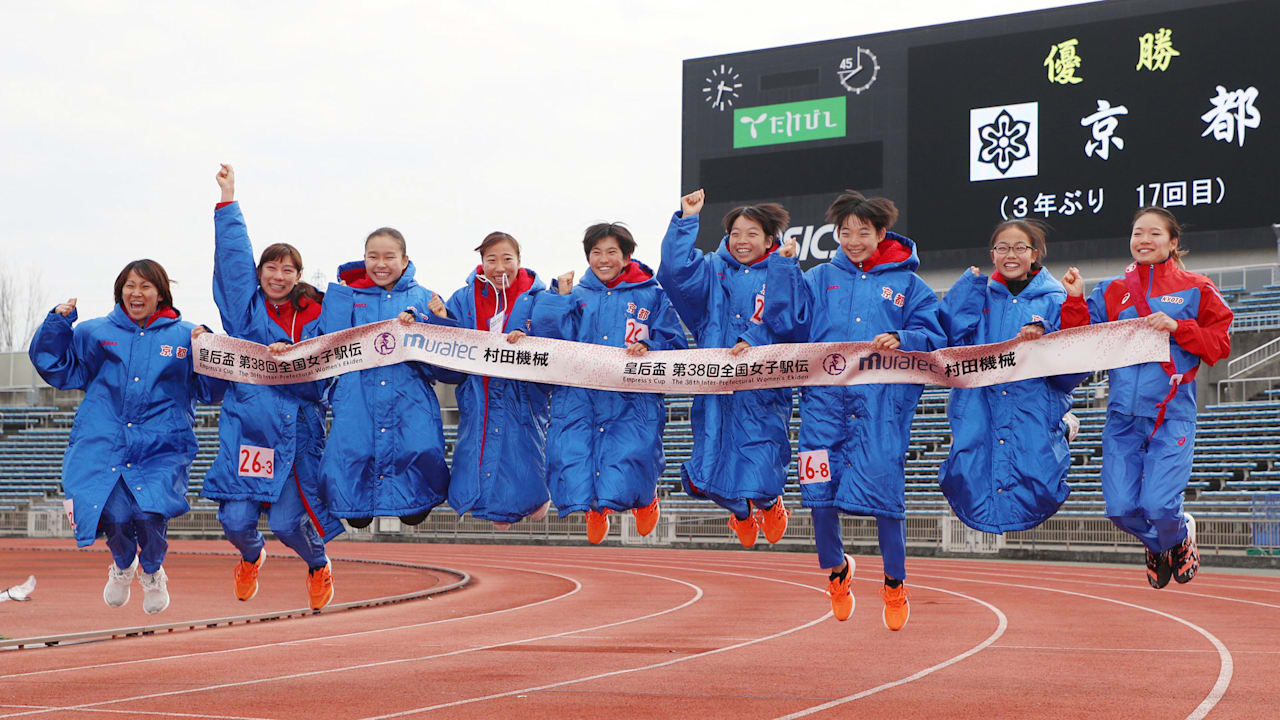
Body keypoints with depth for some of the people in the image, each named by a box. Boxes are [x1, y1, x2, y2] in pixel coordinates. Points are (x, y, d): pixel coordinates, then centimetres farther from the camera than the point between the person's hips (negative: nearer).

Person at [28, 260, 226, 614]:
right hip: (103, 444, 1)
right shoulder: (94, 333, 14)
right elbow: (58, 369, 17)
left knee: (149, 514, -23)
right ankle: (123, 565, 18)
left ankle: (152, 572, 13)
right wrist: (58, 324, 5)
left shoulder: (184, 337, 10)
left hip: (162, 448, -1)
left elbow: (211, 390, 7)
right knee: (115, 515, -20)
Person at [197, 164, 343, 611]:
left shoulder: (314, 316, 6)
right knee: (236, 519, -6)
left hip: (295, 428, -1)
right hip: (245, 423, 1)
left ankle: (318, 565, 28)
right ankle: (251, 557, 32)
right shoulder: (246, 306, 8)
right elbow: (232, 252, 5)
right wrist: (228, 197, 2)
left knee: (287, 520, -7)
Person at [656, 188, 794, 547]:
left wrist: (754, 343, -22)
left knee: (759, 473, -8)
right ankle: (740, 512, 37)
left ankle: (770, 504, 31)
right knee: (712, 468, 2)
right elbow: (677, 268, -6)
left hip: (764, 387, -3)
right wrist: (686, 220, -12)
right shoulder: (713, 271, 10)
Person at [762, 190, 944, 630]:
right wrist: (784, 265, -1)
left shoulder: (907, 285, 11)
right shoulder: (819, 280, 16)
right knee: (819, 495, -3)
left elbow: (933, 337, 5)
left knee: (885, 490, -8)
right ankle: (835, 570, 24)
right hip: (825, 400, 2)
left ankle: (894, 584, 12)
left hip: (883, 401, -2)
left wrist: (902, 340, -14)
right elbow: (785, 321, 4)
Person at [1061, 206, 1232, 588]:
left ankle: (1181, 536, 23)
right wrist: (1074, 300, -6)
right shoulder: (1111, 292, 12)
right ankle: (1156, 546, 30)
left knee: (1158, 507, -14)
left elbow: (1220, 343, 1)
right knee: (1121, 509, -4)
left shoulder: (1195, 289, 5)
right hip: (1122, 415, 3)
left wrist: (1178, 328, -12)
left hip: (1171, 415, -3)